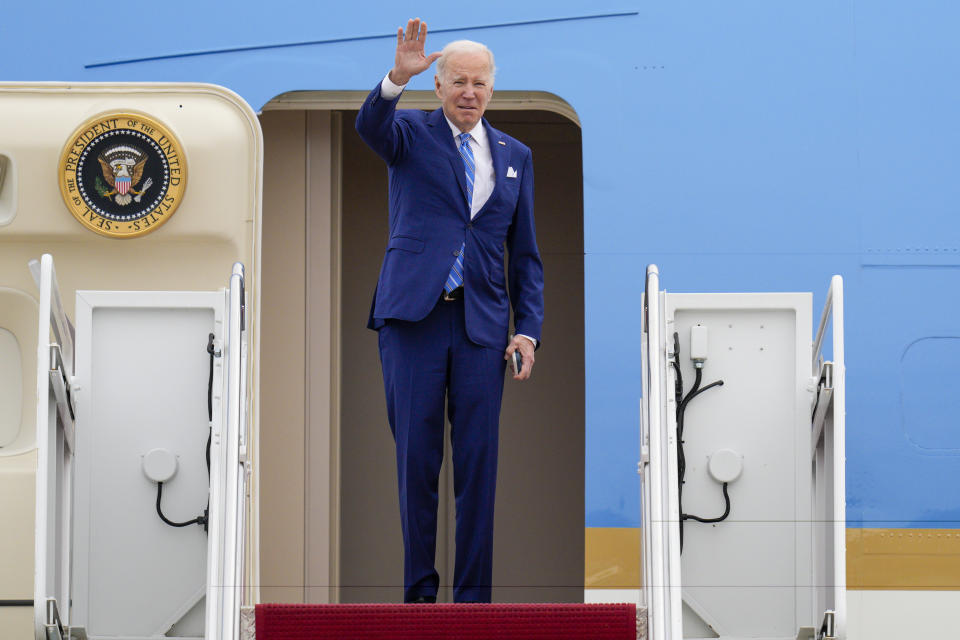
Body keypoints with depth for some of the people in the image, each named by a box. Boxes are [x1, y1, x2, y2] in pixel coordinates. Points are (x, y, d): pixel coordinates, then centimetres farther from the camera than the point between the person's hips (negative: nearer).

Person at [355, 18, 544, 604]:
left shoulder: (515, 156, 15)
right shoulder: (412, 133, 7)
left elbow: (525, 255, 15)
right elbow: (370, 126, -18)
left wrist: (529, 330, 4)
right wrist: (399, 78, -37)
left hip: (482, 324, 2)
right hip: (414, 315, -2)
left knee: (479, 462, -1)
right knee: (416, 460, 0)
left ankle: (473, 597, 4)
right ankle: (419, 591, 7)